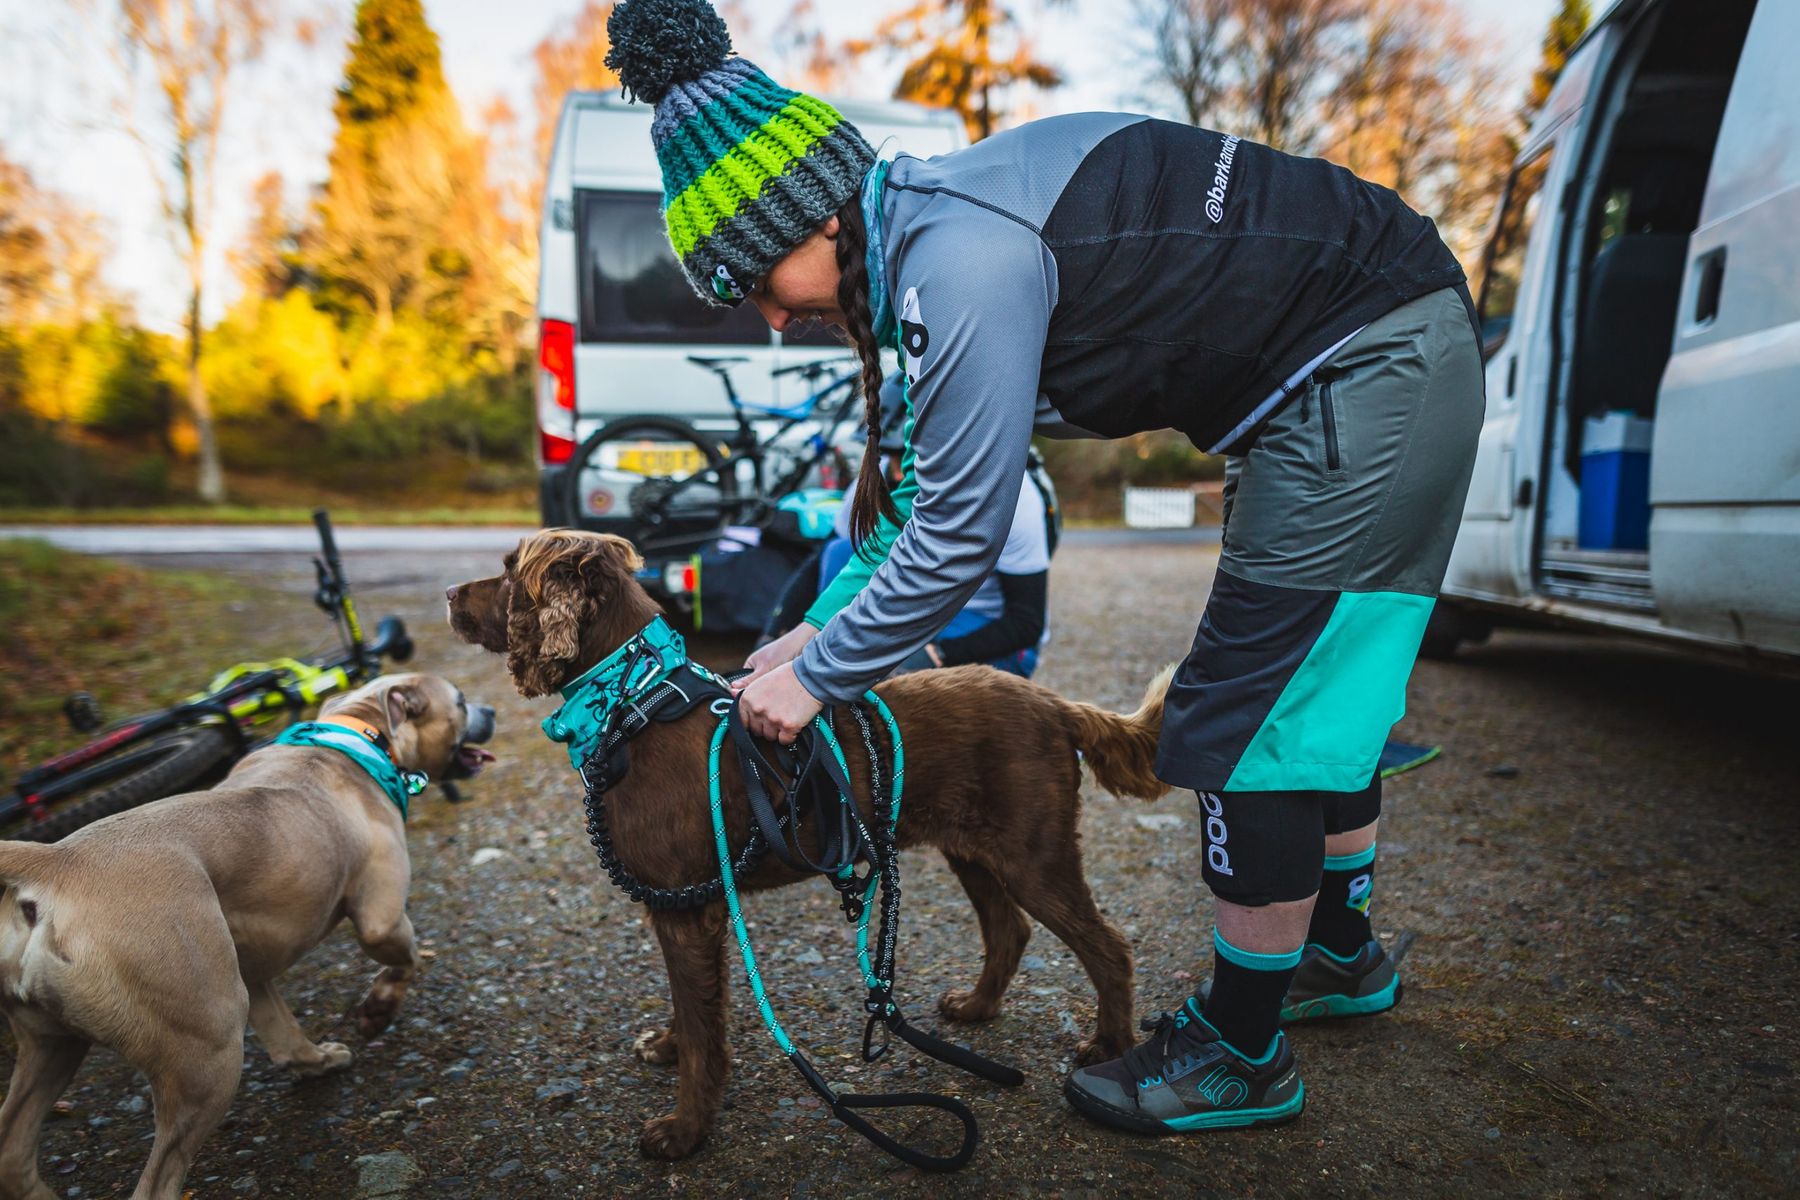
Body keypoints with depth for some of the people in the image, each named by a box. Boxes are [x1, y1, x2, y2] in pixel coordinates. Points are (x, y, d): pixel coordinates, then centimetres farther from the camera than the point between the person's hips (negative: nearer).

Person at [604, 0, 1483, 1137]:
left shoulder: (963, 263, -24)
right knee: (1317, 684, 19)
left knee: (1251, 714, -5)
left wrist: (822, 677, -9)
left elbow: (963, 531, -22)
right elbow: (930, 474, 14)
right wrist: (826, 630, 14)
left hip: (1369, 365, -10)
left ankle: (1241, 1055, 14)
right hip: (1391, 355, 10)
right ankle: (1341, 952, 40)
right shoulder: (937, 224, 7)